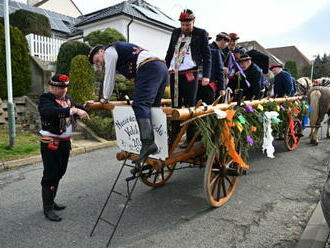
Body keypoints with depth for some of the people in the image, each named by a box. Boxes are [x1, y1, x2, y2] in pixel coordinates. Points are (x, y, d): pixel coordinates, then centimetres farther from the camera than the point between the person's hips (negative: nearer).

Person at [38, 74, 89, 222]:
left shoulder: (67, 98, 11)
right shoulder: (45, 99, -12)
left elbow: (77, 109, 9)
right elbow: (52, 112, -34)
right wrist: (73, 110, -43)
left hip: (65, 142, 8)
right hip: (51, 143, -7)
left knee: (59, 174, 17)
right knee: (50, 176, -1)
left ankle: (51, 201, 33)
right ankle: (47, 208, 11)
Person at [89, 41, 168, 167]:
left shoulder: (109, 51, 9)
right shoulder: (121, 50, 36)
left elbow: (109, 76, 8)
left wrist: (105, 98, 19)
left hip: (150, 69, -10)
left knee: (140, 105, -21)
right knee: (152, 107, 11)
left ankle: (148, 143, -36)